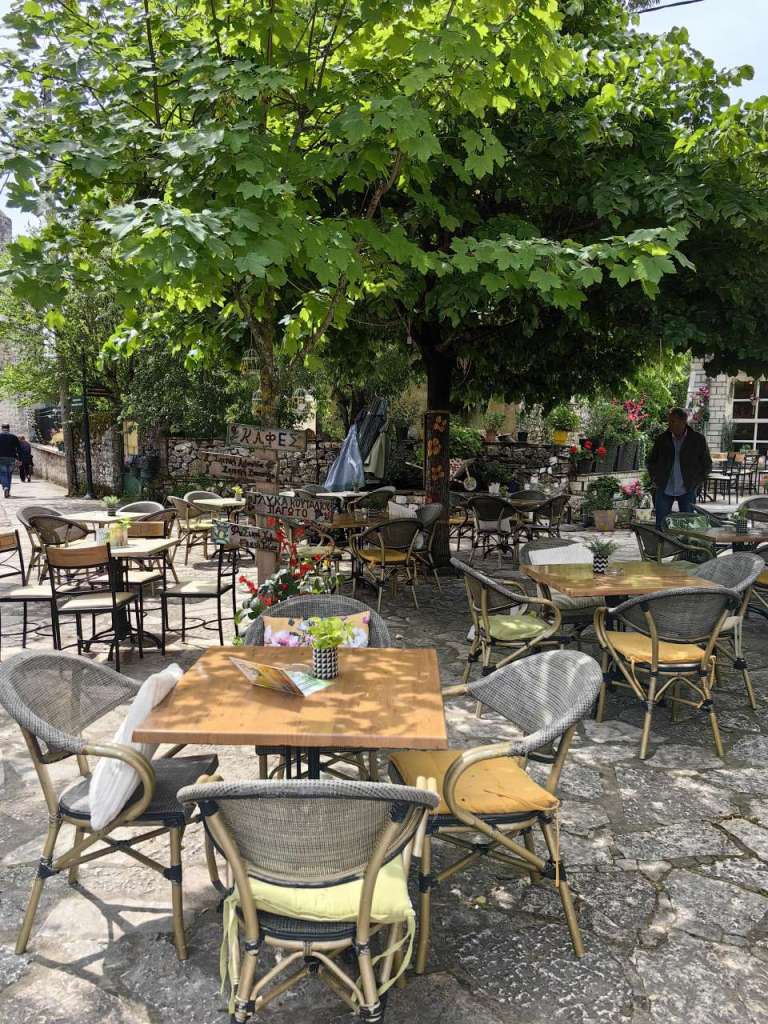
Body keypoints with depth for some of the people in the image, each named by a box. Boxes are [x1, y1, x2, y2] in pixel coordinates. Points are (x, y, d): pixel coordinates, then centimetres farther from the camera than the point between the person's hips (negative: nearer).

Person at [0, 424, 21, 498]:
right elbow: (19, 449, 4)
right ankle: (8, 492, 14)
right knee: (9, 475, 11)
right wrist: (19, 459, 7)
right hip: (11, 459, 2)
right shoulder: (14, 437, 5)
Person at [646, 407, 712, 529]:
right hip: (664, 490, 1)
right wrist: (656, 480, 6)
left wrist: (696, 483, 0)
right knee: (660, 526, 2)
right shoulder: (662, 439, 2)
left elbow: (707, 465, 8)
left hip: (687, 491, -1)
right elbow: (650, 462, 16)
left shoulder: (698, 440, -2)